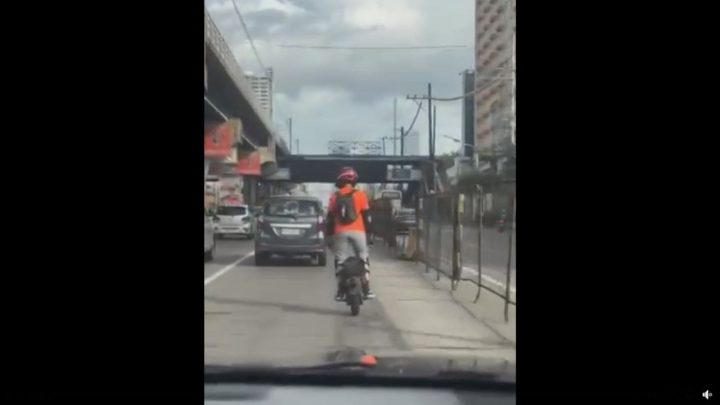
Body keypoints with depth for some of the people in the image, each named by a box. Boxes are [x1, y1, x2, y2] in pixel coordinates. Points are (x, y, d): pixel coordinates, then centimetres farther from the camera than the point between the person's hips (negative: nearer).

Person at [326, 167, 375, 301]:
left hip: (340, 232, 2)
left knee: (340, 260, 6)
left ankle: (340, 291, 2)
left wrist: (330, 234, 15)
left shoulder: (335, 196, 8)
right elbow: (366, 214, 0)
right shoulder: (360, 194, 1)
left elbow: (330, 217, 9)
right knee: (364, 259, 8)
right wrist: (368, 230, 7)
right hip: (357, 231, -2)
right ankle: (366, 290, 2)